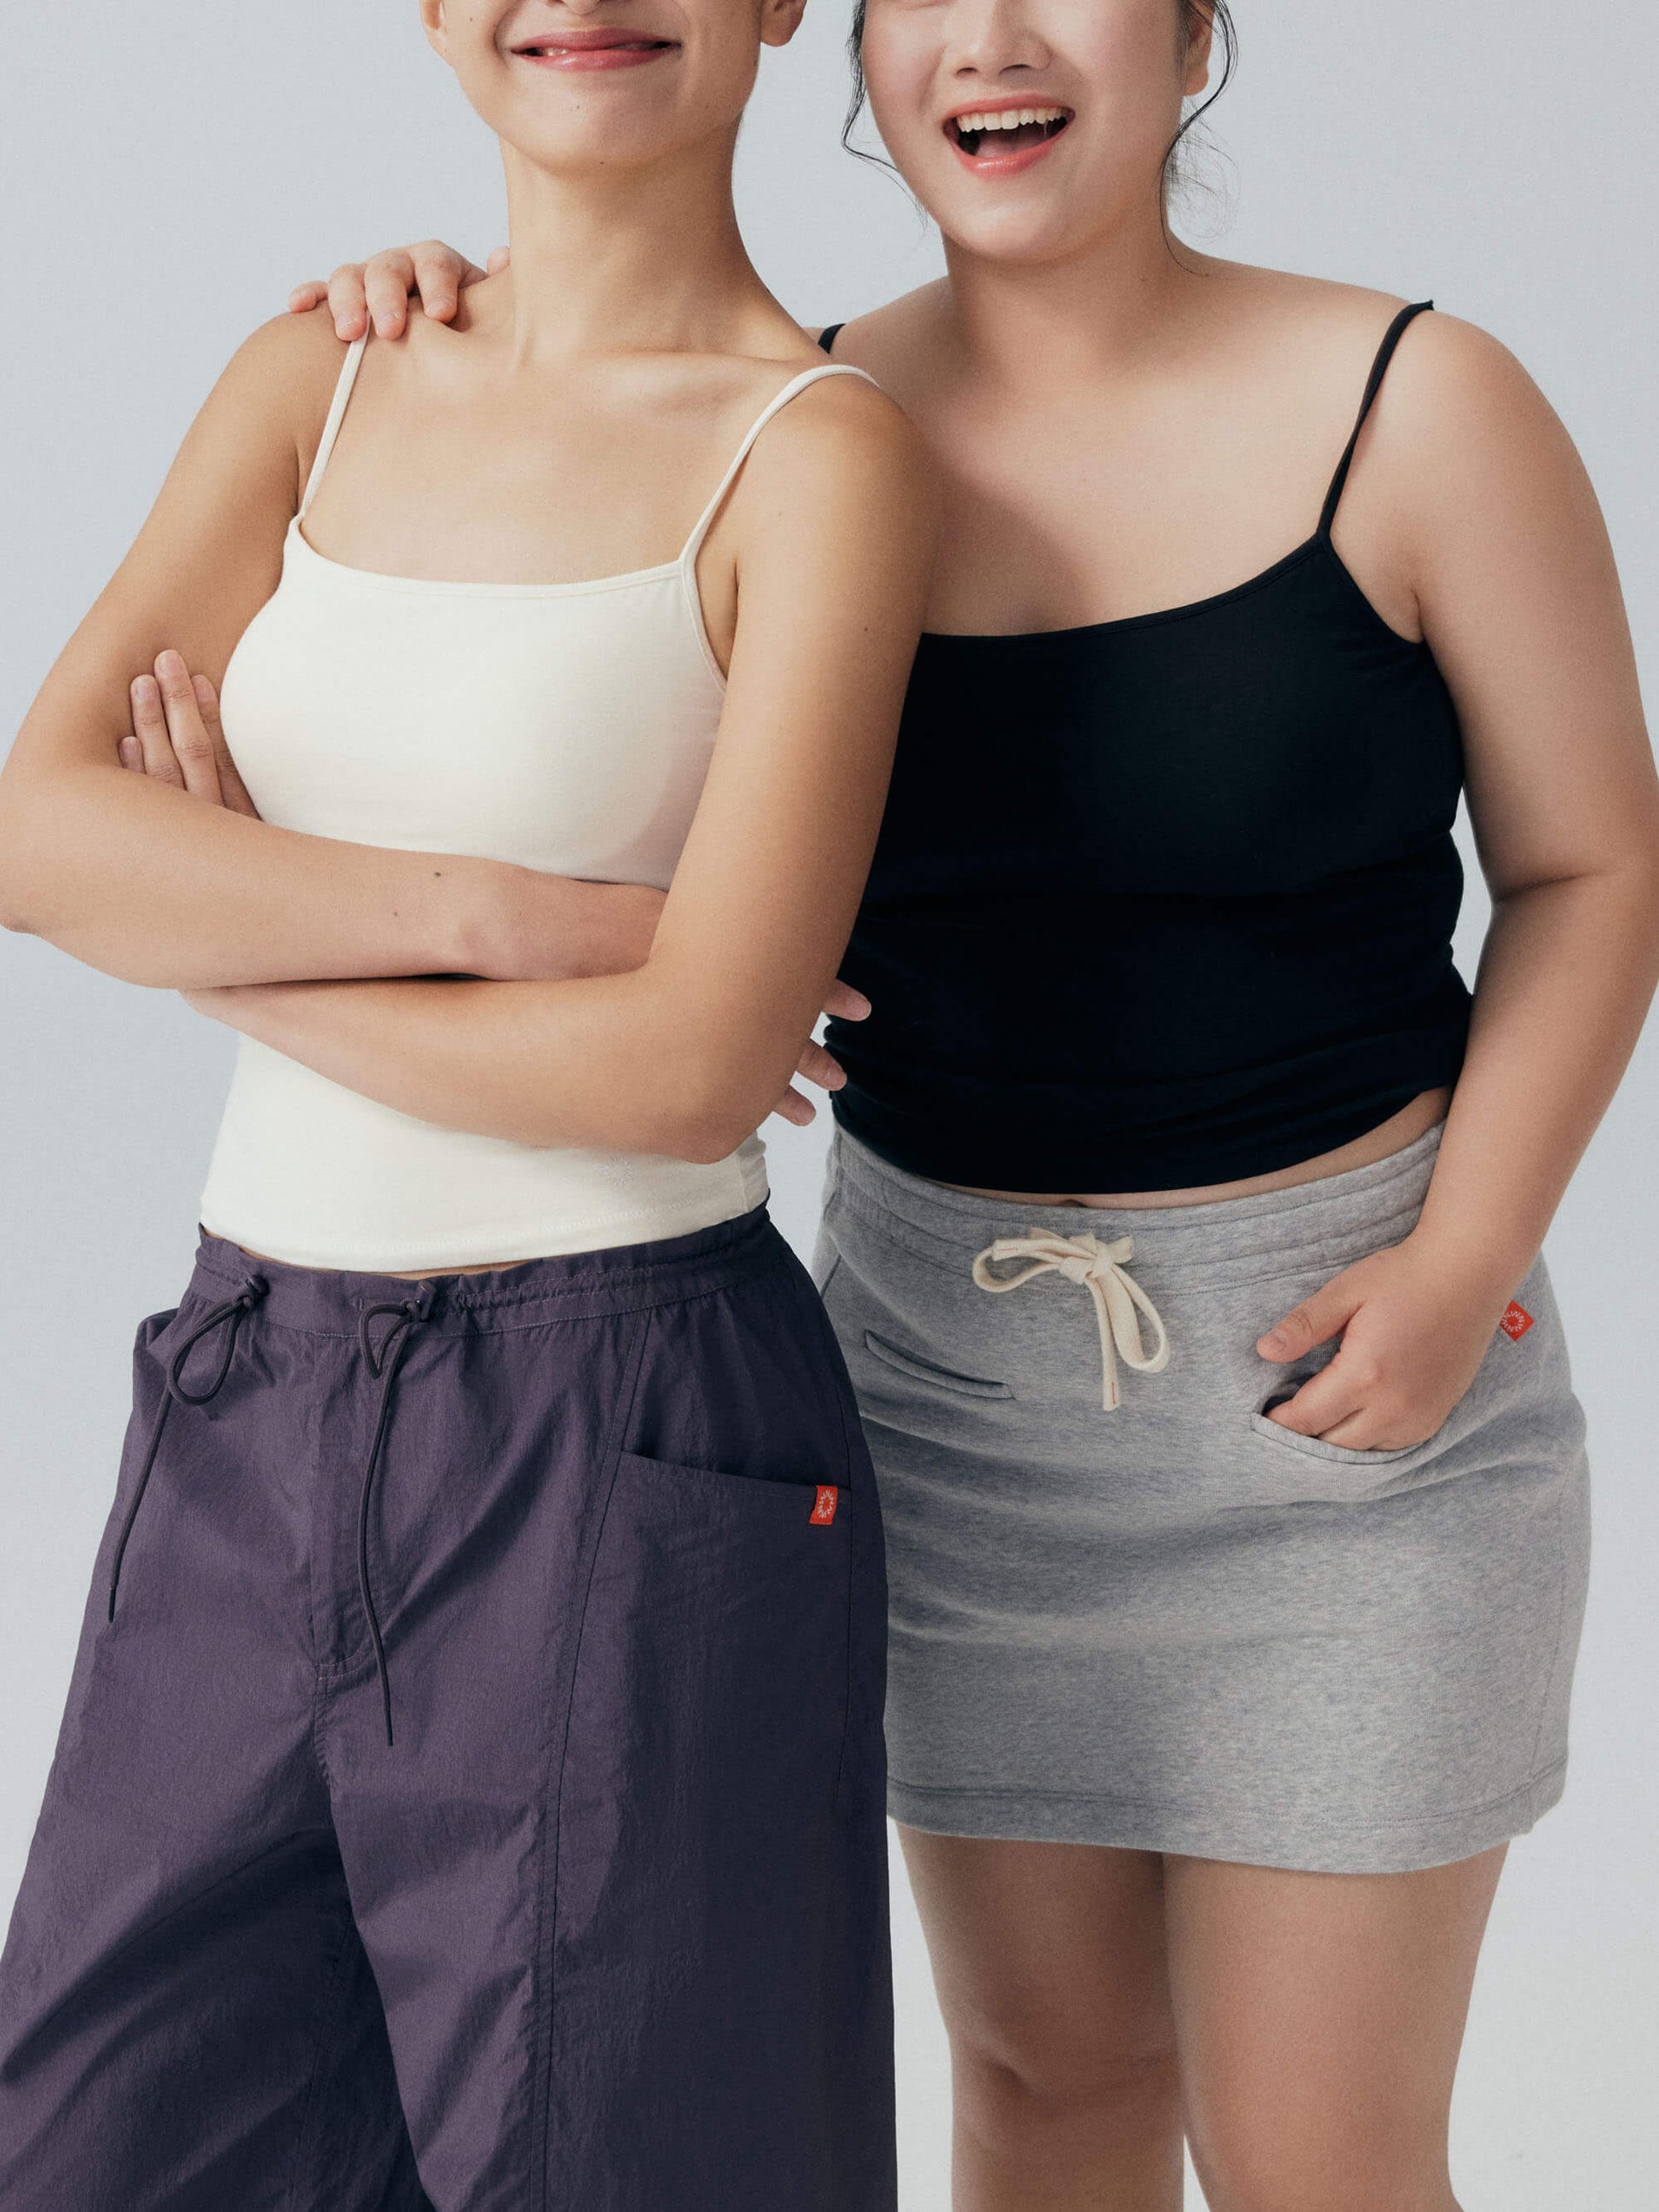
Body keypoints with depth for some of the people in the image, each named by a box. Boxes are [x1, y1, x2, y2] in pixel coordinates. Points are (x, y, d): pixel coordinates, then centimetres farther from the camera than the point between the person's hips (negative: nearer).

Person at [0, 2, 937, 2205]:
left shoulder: (820, 455, -8)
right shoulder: (318, 383, 7)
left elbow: (694, 1064, -18)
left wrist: (231, 930, -7)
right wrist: (498, 909, -16)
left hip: (624, 1454, -5)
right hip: (244, 1428, 6)